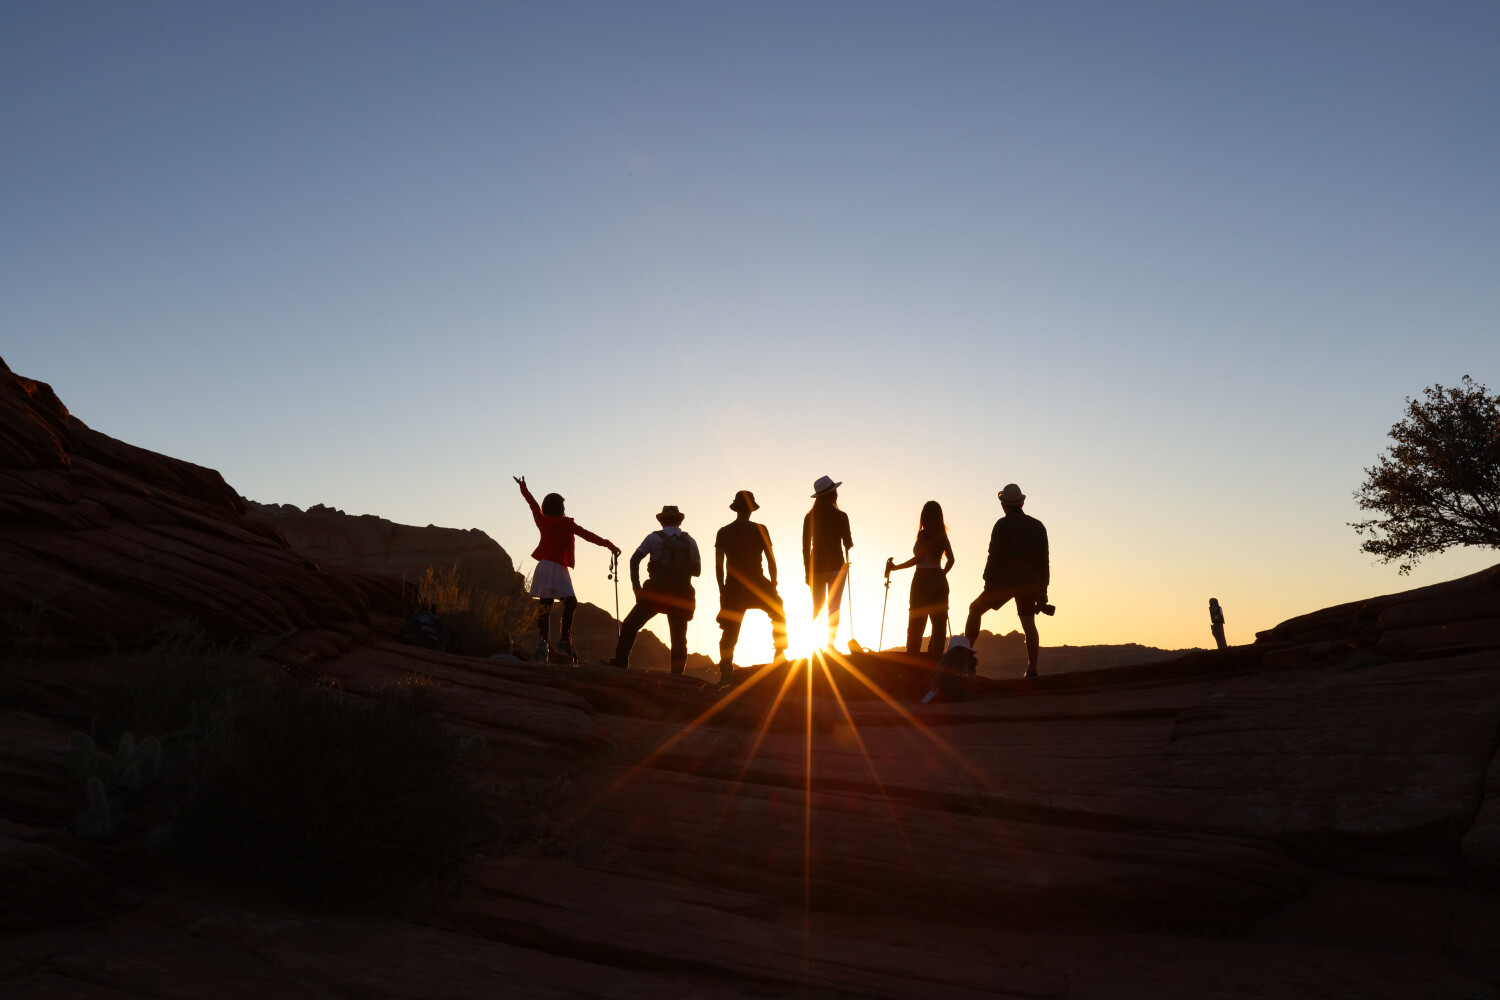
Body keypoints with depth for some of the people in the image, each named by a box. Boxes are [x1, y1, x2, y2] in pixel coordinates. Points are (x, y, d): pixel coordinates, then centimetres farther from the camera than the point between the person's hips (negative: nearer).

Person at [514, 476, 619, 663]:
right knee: (570, 602, -9)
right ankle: (564, 640, -20)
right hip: (557, 569, -7)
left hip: (543, 567, 7)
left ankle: (543, 641, -2)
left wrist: (524, 489, 46)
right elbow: (586, 535, -7)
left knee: (545, 607, 5)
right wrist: (607, 544, -5)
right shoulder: (565, 523, -4)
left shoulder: (543, 521, 12)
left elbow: (534, 505, 29)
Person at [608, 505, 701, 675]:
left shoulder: (655, 537, 3)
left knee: (630, 626, 9)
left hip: (656, 593, -2)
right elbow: (697, 570, 11)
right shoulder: (690, 541, 7)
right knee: (679, 639, 7)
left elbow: (634, 560, -3)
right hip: (680, 596, 2)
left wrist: (636, 586, -1)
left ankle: (621, 662, 4)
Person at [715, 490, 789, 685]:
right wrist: (773, 586, 9)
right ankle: (780, 657, 19)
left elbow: (718, 565, 4)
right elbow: (771, 560, -1)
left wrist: (722, 591, 10)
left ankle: (726, 672, -6)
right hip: (756, 584, -2)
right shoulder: (759, 530, -1)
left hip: (733, 587, 2)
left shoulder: (723, 532, 5)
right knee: (779, 616, 22)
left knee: (729, 631, 4)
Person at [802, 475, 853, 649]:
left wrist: (807, 571, 9)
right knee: (834, 609, 5)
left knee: (817, 609, 10)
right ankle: (830, 644, 1)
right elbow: (848, 544, -2)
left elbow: (805, 547, 2)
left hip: (816, 567, 3)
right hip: (836, 566, -3)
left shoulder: (809, 517, 0)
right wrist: (849, 543, 22)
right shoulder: (840, 517, -8)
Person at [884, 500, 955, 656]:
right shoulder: (942, 535, 7)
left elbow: (918, 558, -16)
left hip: (923, 580, -6)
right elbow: (950, 559, 6)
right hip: (940, 582, 6)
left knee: (916, 623, -2)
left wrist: (895, 567, -11)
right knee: (939, 623, 7)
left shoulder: (923, 534, -9)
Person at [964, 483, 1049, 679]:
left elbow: (995, 557, -10)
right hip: (1030, 583, 4)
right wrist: (1042, 590, 14)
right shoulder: (1037, 526, 11)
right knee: (1029, 624, 10)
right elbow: (1044, 561, 11)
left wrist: (988, 584, -4)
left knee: (975, 610, 8)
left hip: (1005, 581, -4)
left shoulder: (1002, 525, -5)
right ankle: (1032, 668, 0)